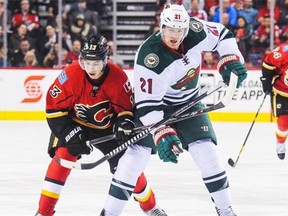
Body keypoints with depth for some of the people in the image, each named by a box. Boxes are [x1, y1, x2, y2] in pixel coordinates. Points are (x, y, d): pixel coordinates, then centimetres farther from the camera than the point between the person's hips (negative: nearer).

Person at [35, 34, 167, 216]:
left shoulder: (118, 77, -24)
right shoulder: (71, 75, -28)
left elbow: (126, 107, -9)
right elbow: (54, 107, -19)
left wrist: (124, 123, -30)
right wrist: (69, 133, -25)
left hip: (107, 126, 1)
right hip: (74, 123, -1)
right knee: (63, 156, -23)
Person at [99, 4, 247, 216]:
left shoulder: (196, 30, -20)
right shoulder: (149, 56, -33)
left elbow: (222, 34, 1)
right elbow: (148, 103, -32)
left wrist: (231, 59, -13)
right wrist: (161, 133, -41)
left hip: (189, 102, 4)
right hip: (157, 103, -4)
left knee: (206, 149, -8)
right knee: (137, 152, -13)